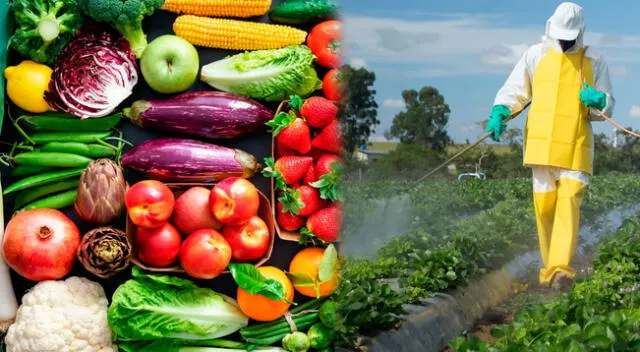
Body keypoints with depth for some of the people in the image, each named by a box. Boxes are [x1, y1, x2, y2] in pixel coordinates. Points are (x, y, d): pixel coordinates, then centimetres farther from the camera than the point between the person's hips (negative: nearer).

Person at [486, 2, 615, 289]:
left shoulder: (595, 63, 9)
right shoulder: (536, 55, 8)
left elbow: (607, 107, 11)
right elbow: (514, 90, 12)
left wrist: (598, 101, -13)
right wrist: (499, 112, -7)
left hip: (576, 147, -1)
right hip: (541, 144, 1)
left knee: (569, 202, -15)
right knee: (544, 205, 2)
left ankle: (561, 268, -21)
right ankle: (549, 267, 16)